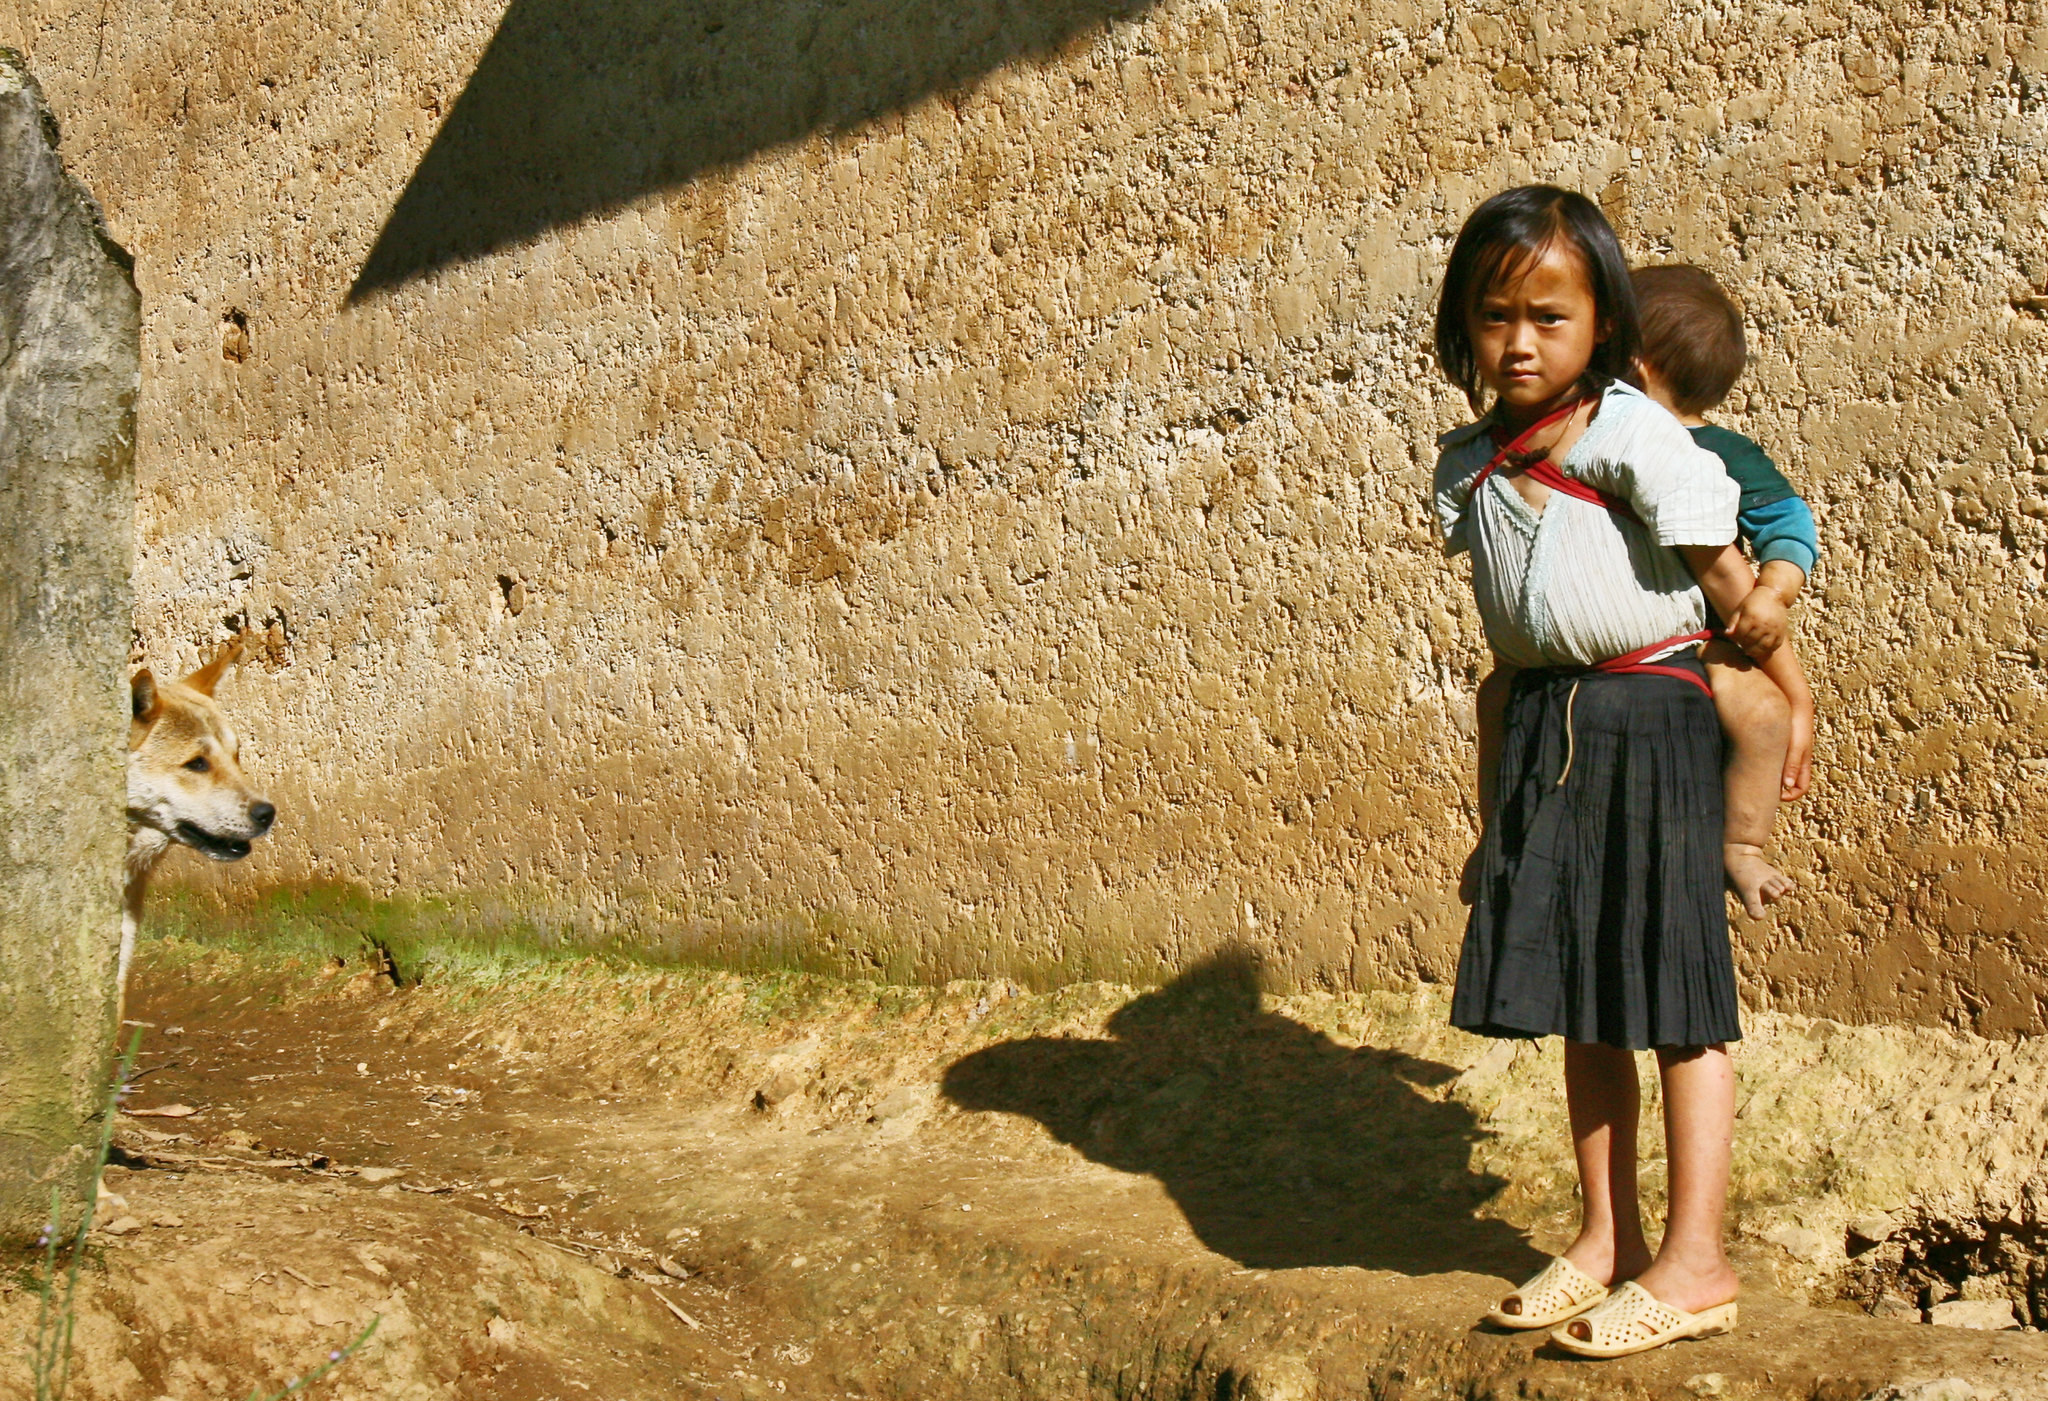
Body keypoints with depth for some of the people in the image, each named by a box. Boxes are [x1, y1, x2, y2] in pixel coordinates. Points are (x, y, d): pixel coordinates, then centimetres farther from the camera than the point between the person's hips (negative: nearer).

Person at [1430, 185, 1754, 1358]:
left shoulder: (1631, 435, -14)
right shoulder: (1470, 463, 7)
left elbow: (1729, 579, -7)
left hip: (1649, 719, -7)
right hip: (1543, 728, 7)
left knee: (1671, 990, -1)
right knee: (1580, 994, 12)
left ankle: (1695, 1260, 8)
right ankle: (1607, 1237, 24)